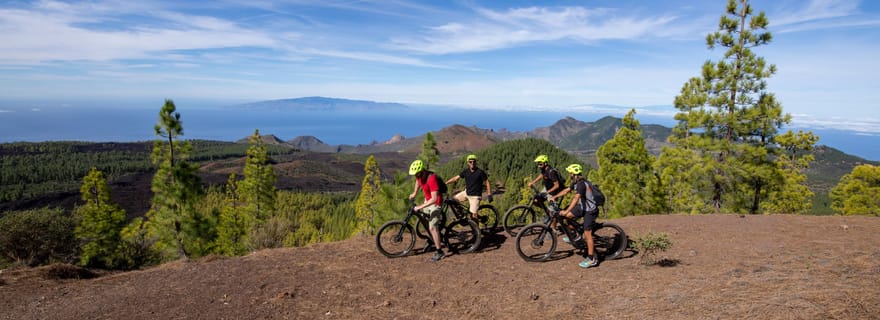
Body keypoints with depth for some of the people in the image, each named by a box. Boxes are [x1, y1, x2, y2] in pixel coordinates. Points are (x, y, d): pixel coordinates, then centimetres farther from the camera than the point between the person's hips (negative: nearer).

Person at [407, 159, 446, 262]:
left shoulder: (431, 179, -33)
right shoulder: (420, 175, -7)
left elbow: (434, 199, -36)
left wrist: (420, 207, -35)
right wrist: (414, 193, 19)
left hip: (435, 203, -9)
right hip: (427, 200, 9)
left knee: (432, 227, -13)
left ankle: (439, 252, -4)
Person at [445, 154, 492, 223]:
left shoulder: (480, 172, -13)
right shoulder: (466, 171, -1)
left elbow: (487, 182, -8)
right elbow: (456, 178, 5)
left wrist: (489, 195, -13)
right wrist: (445, 183, 1)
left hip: (475, 196, -6)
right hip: (466, 192, 6)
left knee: (474, 215, -10)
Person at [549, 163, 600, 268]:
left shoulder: (582, 184, -26)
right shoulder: (576, 183, 4)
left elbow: (576, 198, -36)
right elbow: (566, 190, 12)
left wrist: (566, 211, -43)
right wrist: (555, 197, 2)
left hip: (590, 210, -9)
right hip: (584, 207, 9)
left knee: (587, 234, -9)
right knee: (566, 215, 3)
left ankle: (592, 259, -1)